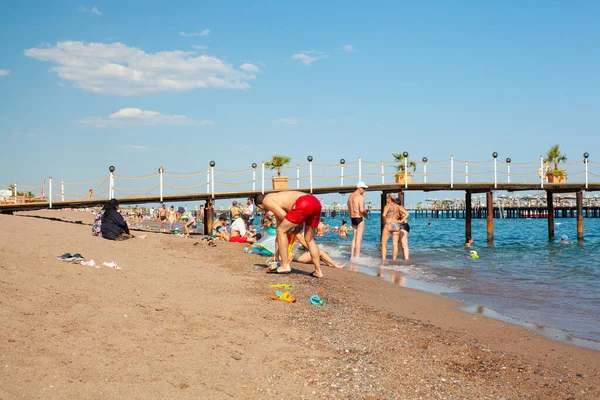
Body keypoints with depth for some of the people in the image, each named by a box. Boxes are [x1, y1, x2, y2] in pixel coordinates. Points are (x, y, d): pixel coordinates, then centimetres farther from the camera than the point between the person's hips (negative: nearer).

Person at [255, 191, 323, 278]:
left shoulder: (266, 200, 11)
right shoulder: (276, 199, 35)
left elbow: (283, 216, -2)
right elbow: (279, 222, 41)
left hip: (303, 204, -9)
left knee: (281, 231, 6)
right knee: (309, 239, 21)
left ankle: (285, 266, 5)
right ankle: (318, 271, 21)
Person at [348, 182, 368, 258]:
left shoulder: (350, 196, 11)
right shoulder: (361, 197, -15)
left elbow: (349, 210, 15)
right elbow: (361, 209, -24)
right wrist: (365, 213, -5)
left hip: (352, 218, 8)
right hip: (359, 218, -8)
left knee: (354, 237, 17)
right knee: (359, 238, -5)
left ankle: (352, 256, 17)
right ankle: (357, 256, -6)